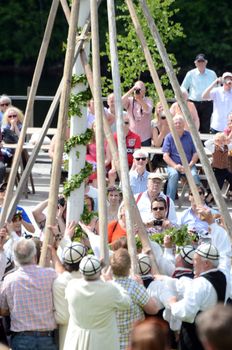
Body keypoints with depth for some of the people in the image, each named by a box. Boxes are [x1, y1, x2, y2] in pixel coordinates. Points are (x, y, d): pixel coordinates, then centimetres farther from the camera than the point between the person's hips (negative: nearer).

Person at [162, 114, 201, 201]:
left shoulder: (190, 136, 8)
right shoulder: (169, 137, 6)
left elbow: (196, 154, 6)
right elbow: (166, 156, 0)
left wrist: (189, 166, -11)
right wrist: (175, 166, -16)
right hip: (173, 164, -1)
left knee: (194, 175, -31)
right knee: (173, 174, -34)